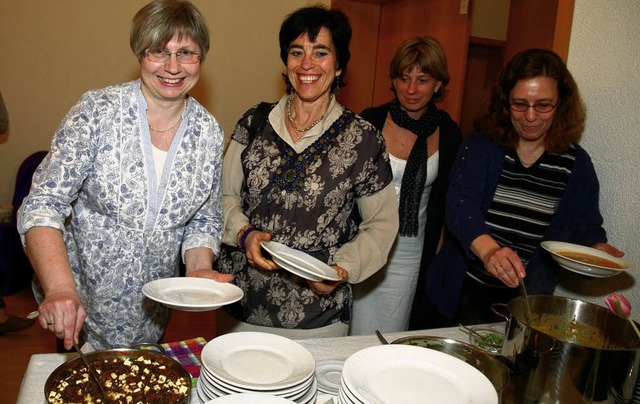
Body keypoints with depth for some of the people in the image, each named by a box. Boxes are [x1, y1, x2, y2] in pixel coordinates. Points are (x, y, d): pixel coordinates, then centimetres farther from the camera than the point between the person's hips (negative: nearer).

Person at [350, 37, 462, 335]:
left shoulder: (448, 134, 0)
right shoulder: (370, 121, -7)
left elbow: (441, 200, 9)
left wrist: (430, 252, 7)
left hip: (410, 252, 2)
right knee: (360, 338, 5)